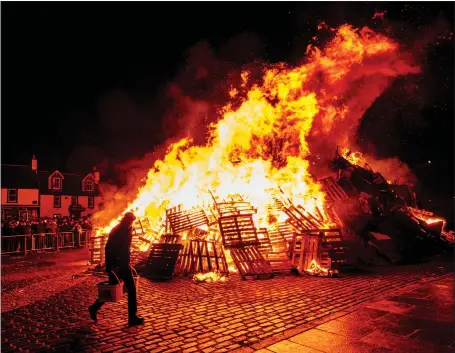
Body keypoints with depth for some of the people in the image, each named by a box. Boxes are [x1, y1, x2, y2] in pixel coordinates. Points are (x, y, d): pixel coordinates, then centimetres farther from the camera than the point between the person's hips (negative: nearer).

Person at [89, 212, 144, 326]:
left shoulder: (127, 231, 7)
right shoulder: (115, 231, -16)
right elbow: (108, 249, -20)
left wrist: (127, 262, 14)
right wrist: (110, 266, -22)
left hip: (124, 265, 8)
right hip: (116, 265, -7)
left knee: (132, 290, 7)